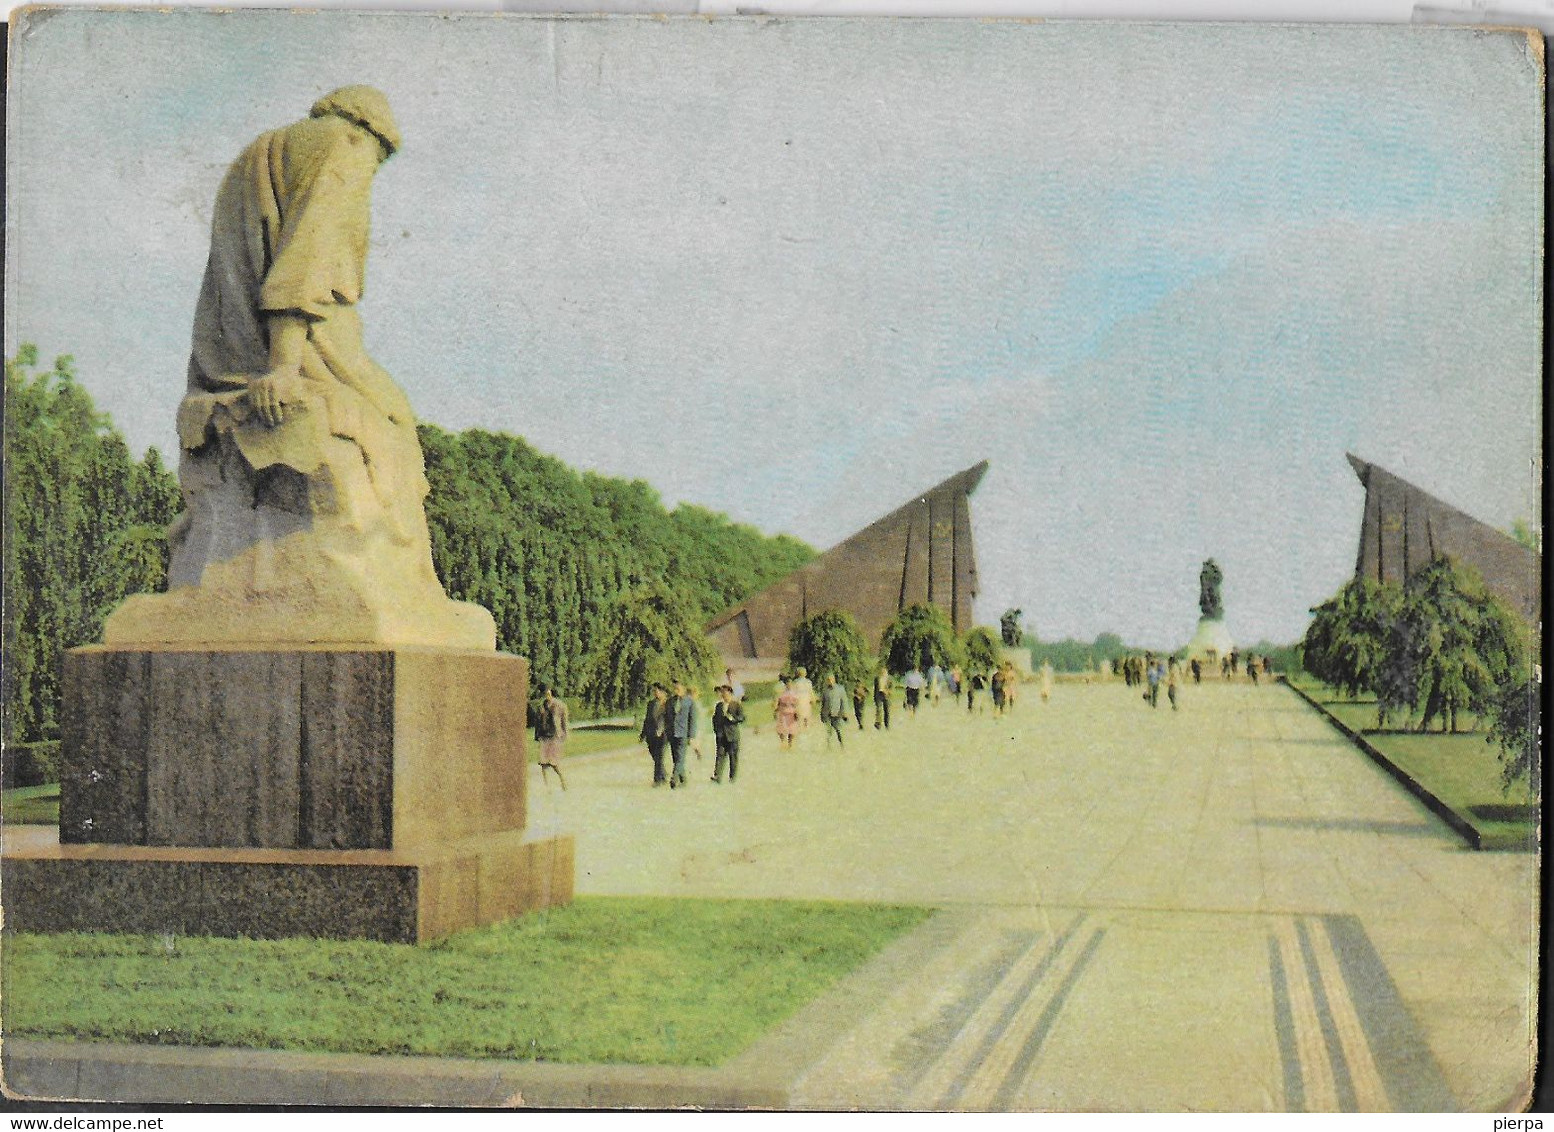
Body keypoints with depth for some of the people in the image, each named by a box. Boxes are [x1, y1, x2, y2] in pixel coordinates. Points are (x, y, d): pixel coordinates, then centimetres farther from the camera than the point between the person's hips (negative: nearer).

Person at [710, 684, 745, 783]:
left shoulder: (737, 705, 2)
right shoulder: (719, 705, 15)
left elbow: (742, 717, -4)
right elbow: (715, 718, 21)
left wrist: (732, 719, -19)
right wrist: (715, 730, 9)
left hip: (732, 734, -3)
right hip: (721, 735, 3)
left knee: (733, 756, 1)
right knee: (720, 754, -6)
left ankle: (732, 777, 8)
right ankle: (717, 776, -13)